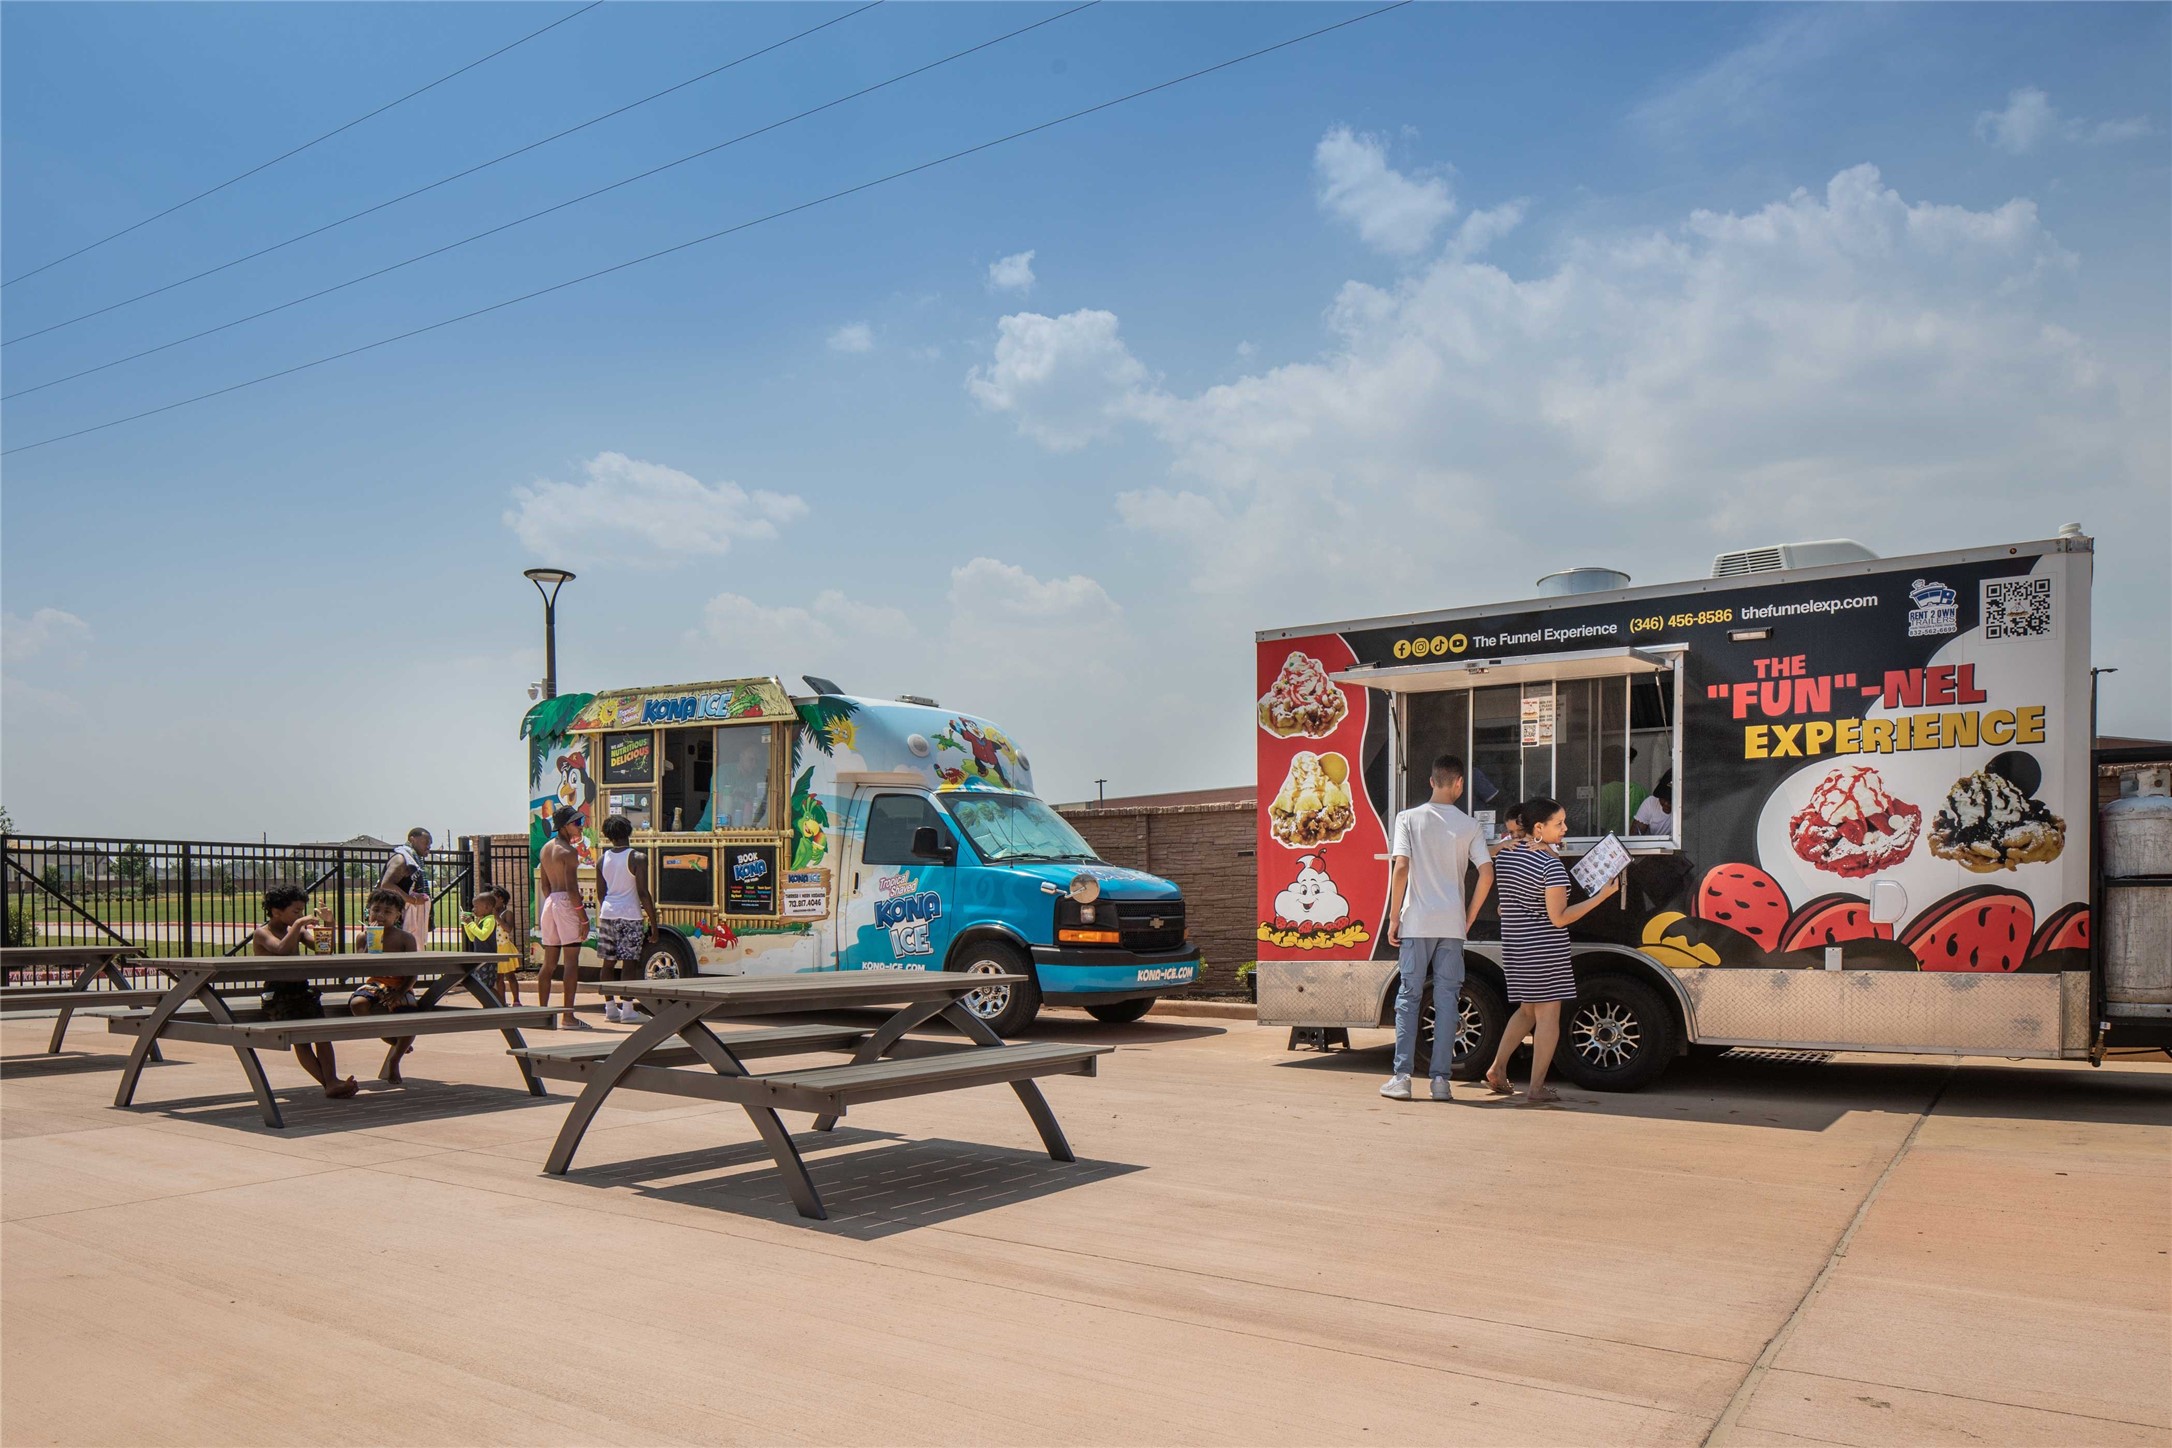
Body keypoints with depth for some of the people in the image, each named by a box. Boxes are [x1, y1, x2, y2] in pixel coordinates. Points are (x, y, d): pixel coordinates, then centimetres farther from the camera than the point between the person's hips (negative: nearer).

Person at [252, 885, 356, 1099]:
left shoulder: (298, 930, 17)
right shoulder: (262, 933, -3)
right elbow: (282, 949, -23)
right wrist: (299, 924, -22)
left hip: (302, 989, 5)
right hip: (277, 995, -5)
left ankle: (332, 1081, -30)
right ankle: (329, 1083, -25)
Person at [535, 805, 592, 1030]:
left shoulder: (546, 849, 15)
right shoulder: (568, 851, -12)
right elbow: (571, 888, -17)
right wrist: (583, 917, -15)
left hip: (550, 902, 9)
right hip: (566, 904, -9)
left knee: (549, 963, 13)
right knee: (571, 962, -7)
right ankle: (569, 1016, -8)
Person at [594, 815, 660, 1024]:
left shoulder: (602, 859, 8)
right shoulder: (637, 858, -9)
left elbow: (602, 893, 14)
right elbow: (643, 893, -11)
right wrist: (653, 920, -6)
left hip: (607, 913, 6)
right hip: (630, 915, -6)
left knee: (609, 962, 11)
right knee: (629, 963, -4)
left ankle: (610, 1008, 16)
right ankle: (628, 1010, -6)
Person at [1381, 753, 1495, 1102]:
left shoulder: (1408, 818, -1)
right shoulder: (1469, 825, 3)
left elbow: (1401, 868, -9)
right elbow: (1487, 875, -2)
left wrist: (1393, 918, -2)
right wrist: (1469, 918, 9)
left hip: (1416, 922, -1)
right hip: (1452, 924, 1)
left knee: (1409, 997, 5)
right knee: (1446, 998, 6)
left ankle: (1402, 1077, 3)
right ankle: (1440, 1079, 5)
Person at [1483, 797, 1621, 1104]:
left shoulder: (1505, 855, 5)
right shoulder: (1552, 865, -18)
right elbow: (1559, 918, -18)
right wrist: (1601, 896, -16)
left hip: (1514, 946, 7)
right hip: (1545, 949, -7)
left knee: (1527, 1010, 21)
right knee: (1548, 1015, 2)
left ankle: (1497, 1067, 13)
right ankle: (1536, 1087, 4)